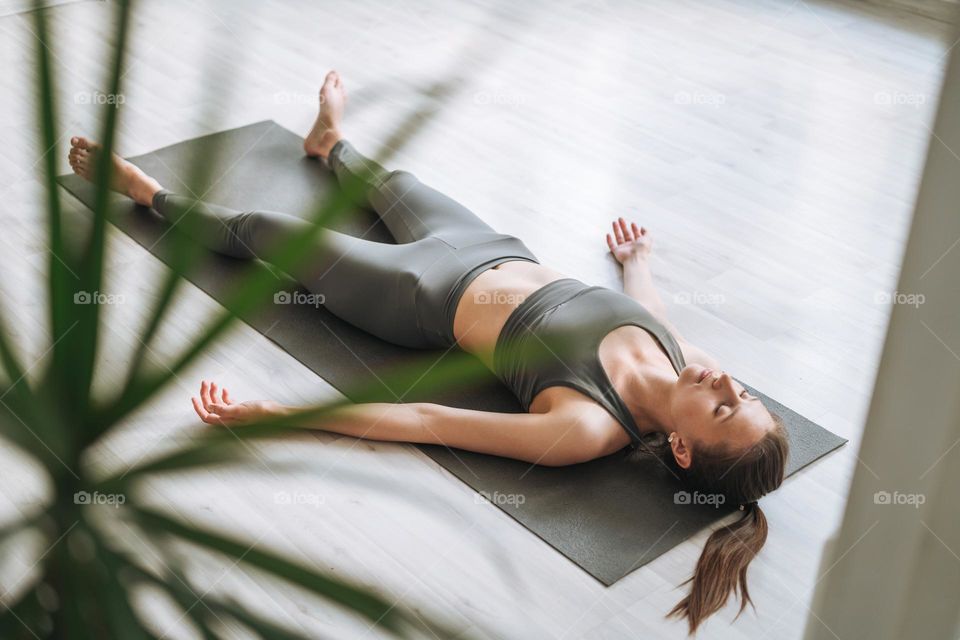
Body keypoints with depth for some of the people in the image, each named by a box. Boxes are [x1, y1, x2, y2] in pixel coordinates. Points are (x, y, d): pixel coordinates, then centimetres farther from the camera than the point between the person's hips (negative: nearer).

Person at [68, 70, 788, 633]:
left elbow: (426, 423, -36)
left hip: (429, 297, -5)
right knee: (391, 182, 33)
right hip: (499, 251, 5)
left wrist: (276, 412, -32)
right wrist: (639, 259, 27)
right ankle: (331, 140, 68)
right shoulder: (684, 353, -21)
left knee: (256, 228, 14)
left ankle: (148, 191, 43)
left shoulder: (589, 430, -38)